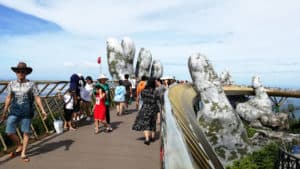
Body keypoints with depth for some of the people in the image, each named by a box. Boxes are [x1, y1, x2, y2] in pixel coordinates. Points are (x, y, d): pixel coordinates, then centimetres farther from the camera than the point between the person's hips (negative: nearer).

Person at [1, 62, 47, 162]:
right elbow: (8, 98, 10)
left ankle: (23, 154, 20)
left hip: (27, 111, -2)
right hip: (14, 111, 3)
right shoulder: (11, 84, 5)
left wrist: (42, 110, -10)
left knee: (26, 132, 4)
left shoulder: (31, 84, -3)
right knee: (9, 131, -2)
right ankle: (19, 147, 26)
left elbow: (37, 98, -3)